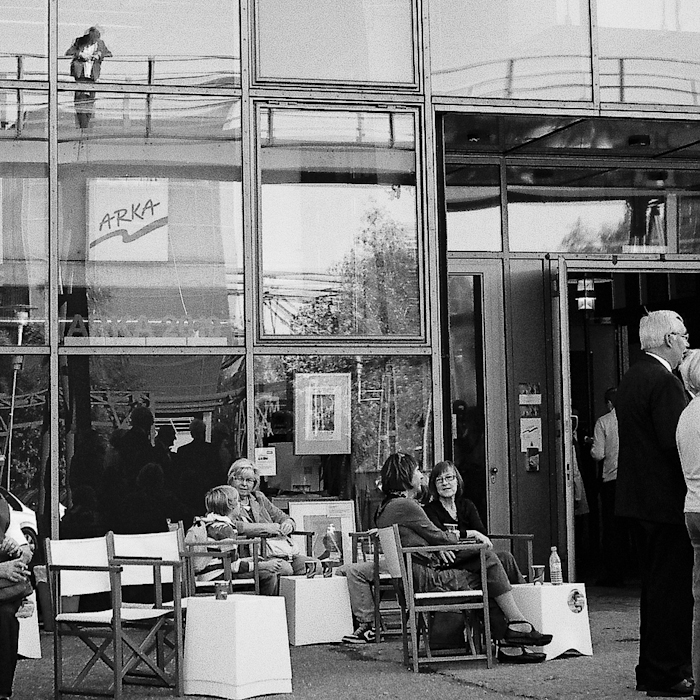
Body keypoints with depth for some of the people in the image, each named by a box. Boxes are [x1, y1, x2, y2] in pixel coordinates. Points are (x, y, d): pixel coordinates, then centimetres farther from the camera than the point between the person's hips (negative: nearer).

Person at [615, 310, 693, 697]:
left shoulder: (631, 377, 14)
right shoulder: (664, 381, -17)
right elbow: (675, 443, -23)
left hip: (635, 499, 10)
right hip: (665, 501, -10)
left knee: (655, 585, 17)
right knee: (672, 588, -4)